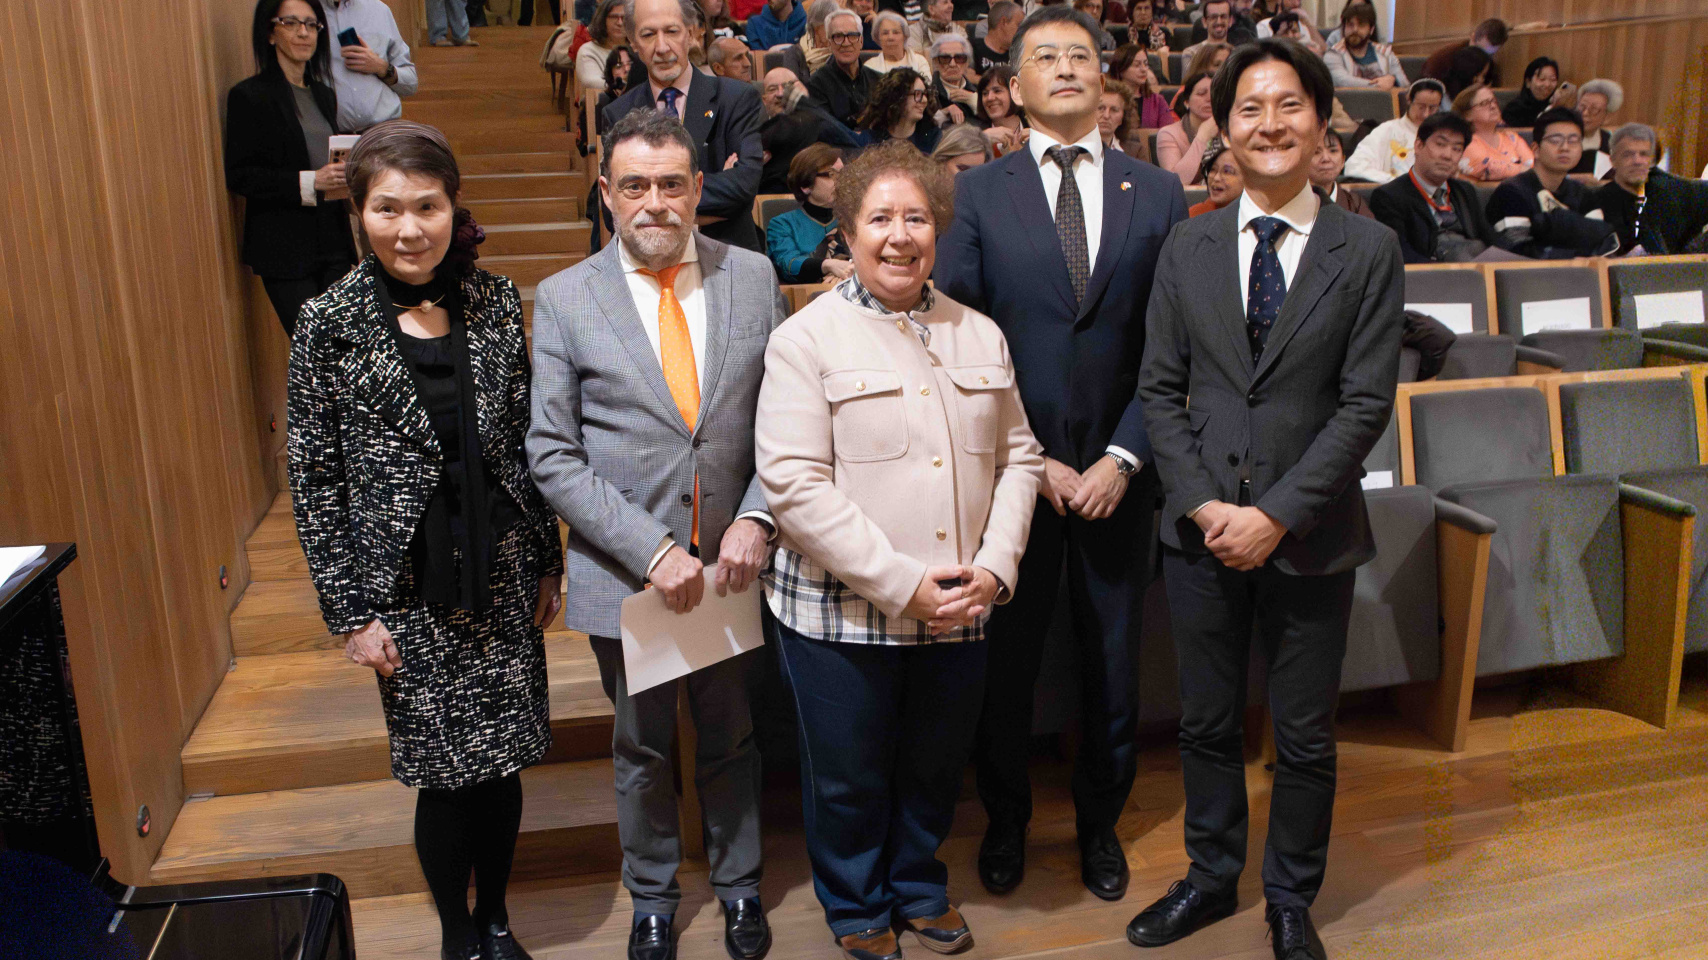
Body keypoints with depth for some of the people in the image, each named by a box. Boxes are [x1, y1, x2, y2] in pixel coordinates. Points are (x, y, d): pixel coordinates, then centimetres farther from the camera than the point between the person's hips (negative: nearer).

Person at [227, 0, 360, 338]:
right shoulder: (249, 96, -5)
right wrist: (309, 182, -20)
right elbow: (239, 176, -10)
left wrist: (343, 176, 2)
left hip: (333, 242, 6)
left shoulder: (323, 95, 16)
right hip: (284, 248, -6)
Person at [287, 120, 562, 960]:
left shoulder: (494, 301, 0)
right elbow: (313, 480, -5)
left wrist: (547, 560, 8)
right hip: (409, 587, -3)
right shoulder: (330, 324, -8)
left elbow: (525, 442, 6)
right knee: (448, 773, 7)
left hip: (503, 575, 3)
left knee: (503, 762, 13)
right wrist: (350, 612, -6)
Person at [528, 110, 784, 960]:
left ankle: (738, 885, 43)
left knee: (732, 739, 19)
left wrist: (756, 518, -14)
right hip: (625, 572, -1)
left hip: (733, 564, 1)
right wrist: (650, 549, -17)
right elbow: (552, 457, -8)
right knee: (642, 748, 18)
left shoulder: (753, 277, -1)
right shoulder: (563, 300, -6)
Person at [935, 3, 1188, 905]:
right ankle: (1005, 818, 35)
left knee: (1110, 662, 13)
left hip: (1115, 471, 1)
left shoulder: (1158, 194, 4)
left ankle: (1099, 822, 36)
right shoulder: (976, 193, 0)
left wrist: (1124, 456, -10)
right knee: (1005, 660, 11)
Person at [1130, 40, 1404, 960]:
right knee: (1207, 723, 15)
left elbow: (1366, 402, -8)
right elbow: (1159, 389, 2)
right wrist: (1201, 503, -10)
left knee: (1305, 738, 11)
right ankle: (1211, 876, 37)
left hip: (1308, 533, -2)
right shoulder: (1187, 248, 3)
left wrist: (1276, 514, -15)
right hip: (1201, 529, 2)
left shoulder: (1368, 251, -4)